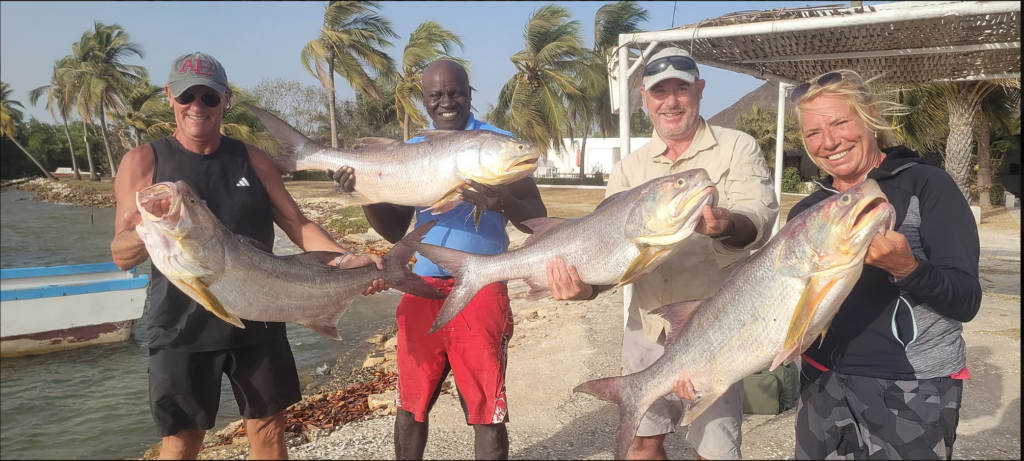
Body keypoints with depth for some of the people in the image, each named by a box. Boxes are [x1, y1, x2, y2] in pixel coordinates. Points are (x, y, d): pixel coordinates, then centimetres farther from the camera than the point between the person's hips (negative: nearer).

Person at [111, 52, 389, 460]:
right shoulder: (143, 162, -3)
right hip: (182, 328, -2)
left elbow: (297, 224, 2)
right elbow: (122, 255, -5)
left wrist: (347, 260, -14)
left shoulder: (252, 160, 4)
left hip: (258, 321, 2)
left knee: (269, 428, 12)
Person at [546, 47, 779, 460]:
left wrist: (726, 225, -42)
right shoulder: (630, 167, 7)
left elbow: (761, 220, -19)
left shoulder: (737, 149, -4)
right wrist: (587, 285, -21)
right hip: (647, 328, 4)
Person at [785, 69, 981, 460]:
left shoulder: (926, 185, -8)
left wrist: (906, 268, -30)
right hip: (824, 387, 4)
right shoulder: (805, 211, 4)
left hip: (914, 392, -4)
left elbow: (966, 302, -13)